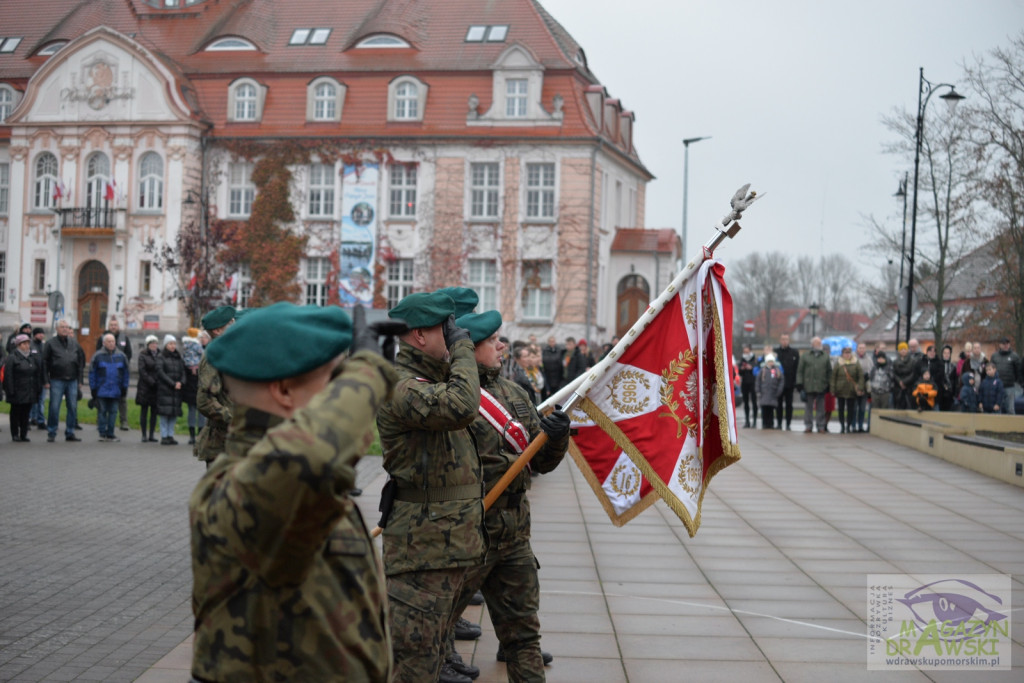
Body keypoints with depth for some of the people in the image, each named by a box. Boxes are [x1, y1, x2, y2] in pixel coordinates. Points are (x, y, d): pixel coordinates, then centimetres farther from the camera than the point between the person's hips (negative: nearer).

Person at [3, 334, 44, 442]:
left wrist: (38, 388, 7)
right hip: (17, 392, -5)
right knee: (16, 413, 3)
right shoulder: (12, 358, -6)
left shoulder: (33, 357, 11)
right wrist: (10, 391, -16)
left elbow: (38, 374, 14)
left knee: (26, 413, 6)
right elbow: (8, 376, -10)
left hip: (29, 392, 5)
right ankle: (15, 434, 10)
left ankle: (24, 434, 11)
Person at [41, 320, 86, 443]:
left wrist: (80, 377, 8)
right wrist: (46, 380, -7)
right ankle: (51, 433, 6)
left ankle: (70, 433, 12)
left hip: (72, 381, 4)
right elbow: (44, 362, -1)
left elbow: (81, 360, 16)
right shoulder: (51, 344, 0)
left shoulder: (74, 343, 11)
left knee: (73, 408, 4)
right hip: (57, 381, -3)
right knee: (54, 408, -4)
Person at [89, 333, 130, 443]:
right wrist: (93, 388, -1)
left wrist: (124, 387, 7)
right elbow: (92, 373, 2)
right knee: (102, 412, 3)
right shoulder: (98, 356, 0)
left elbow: (125, 373, 11)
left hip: (115, 391, 2)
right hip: (101, 391, -2)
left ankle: (110, 434, 11)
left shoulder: (121, 356, 6)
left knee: (113, 412, 4)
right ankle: (102, 434, 9)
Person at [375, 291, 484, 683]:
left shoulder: (434, 378, 16)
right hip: (424, 543, -10)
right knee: (413, 646, -7)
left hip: (451, 537, 10)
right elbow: (461, 405, -34)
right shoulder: (401, 387, -19)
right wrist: (462, 348, -21)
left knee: (432, 639, 20)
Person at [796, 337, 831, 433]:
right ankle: (808, 426, 8)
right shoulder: (805, 356, 8)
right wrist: (799, 383, -4)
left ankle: (821, 426, 8)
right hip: (809, 387, -1)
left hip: (821, 387, 1)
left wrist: (829, 384, 6)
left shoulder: (825, 357, 12)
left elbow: (829, 371, 13)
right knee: (809, 407, 3)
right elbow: (800, 370, 5)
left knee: (821, 407, 3)